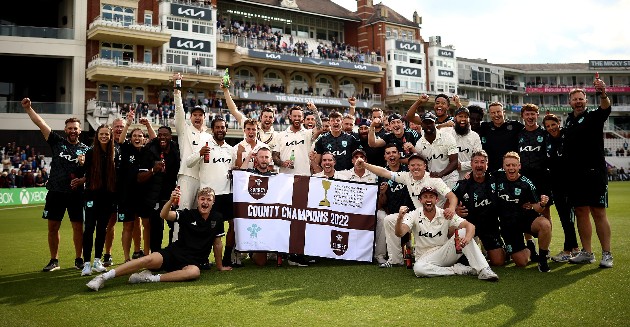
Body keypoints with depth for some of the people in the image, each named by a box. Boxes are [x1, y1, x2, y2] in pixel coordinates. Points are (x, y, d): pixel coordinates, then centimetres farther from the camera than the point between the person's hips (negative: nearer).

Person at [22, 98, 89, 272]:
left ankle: (78, 260, 16)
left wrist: (82, 180, -12)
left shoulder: (86, 149, 5)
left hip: (76, 193, -1)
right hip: (55, 192, 1)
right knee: (53, 227, 5)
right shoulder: (57, 142, 5)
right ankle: (54, 260, 19)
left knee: (78, 227, 2)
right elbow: (41, 123, 0)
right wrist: (27, 108, -7)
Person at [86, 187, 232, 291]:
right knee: (149, 259, -27)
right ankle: (103, 277, -22)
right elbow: (164, 215, -17)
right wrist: (171, 200, -36)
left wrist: (219, 266, 17)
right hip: (174, 252, 0)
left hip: (192, 261, 0)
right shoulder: (188, 214, -3)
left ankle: (150, 278, -29)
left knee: (195, 272, -36)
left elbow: (217, 243, 11)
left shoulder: (217, 219, 2)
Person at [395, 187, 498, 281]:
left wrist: (467, 238, -39)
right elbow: (400, 233, -25)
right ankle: (460, 269, -20)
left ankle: (483, 270, -27)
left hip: (445, 253, 2)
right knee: (418, 268, -37)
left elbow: (470, 226, -16)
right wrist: (399, 218, -47)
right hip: (425, 257, -1)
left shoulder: (445, 214, -5)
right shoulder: (414, 215, -8)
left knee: (463, 232, -21)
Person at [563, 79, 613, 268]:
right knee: (581, 213, 8)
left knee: (598, 213, -4)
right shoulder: (568, 121, 14)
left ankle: (606, 254, 3)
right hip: (574, 174, 5)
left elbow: (605, 107, -23)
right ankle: (586, 253, 16)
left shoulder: (593, 117, 0)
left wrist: (603, 94, -43)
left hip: (594, 172, -5)